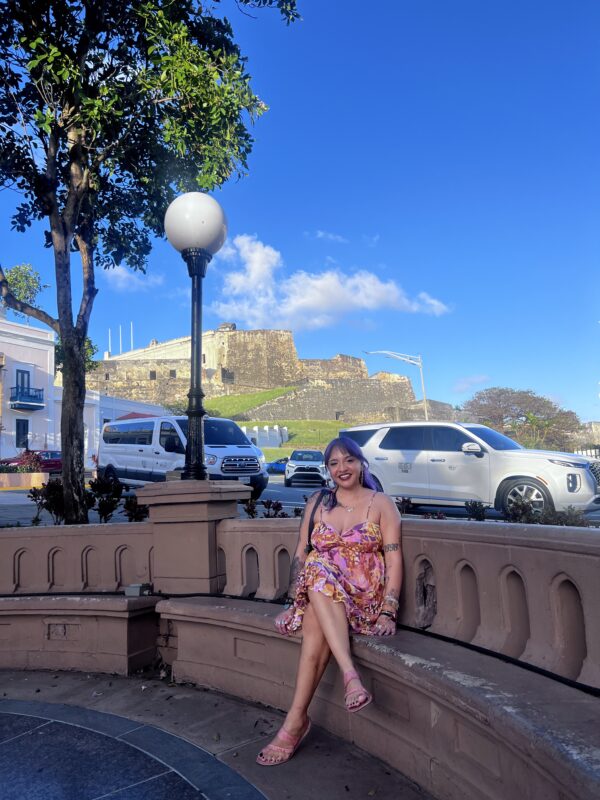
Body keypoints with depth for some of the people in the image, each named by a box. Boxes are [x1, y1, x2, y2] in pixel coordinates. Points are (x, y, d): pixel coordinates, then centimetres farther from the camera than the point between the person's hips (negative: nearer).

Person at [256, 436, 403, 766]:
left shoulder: (381, 504, 3)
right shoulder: (317, 503, 12)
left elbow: (394, 559, -4)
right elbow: (301, 554, 9)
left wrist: (388, 613, -14)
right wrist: (292, 601, -1)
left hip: (365, 599, -3)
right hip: (318, 594, 3)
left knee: (316, 622, -32)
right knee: (318, 568, -33)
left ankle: (296, 720, -27)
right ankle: (351, 675, -36)